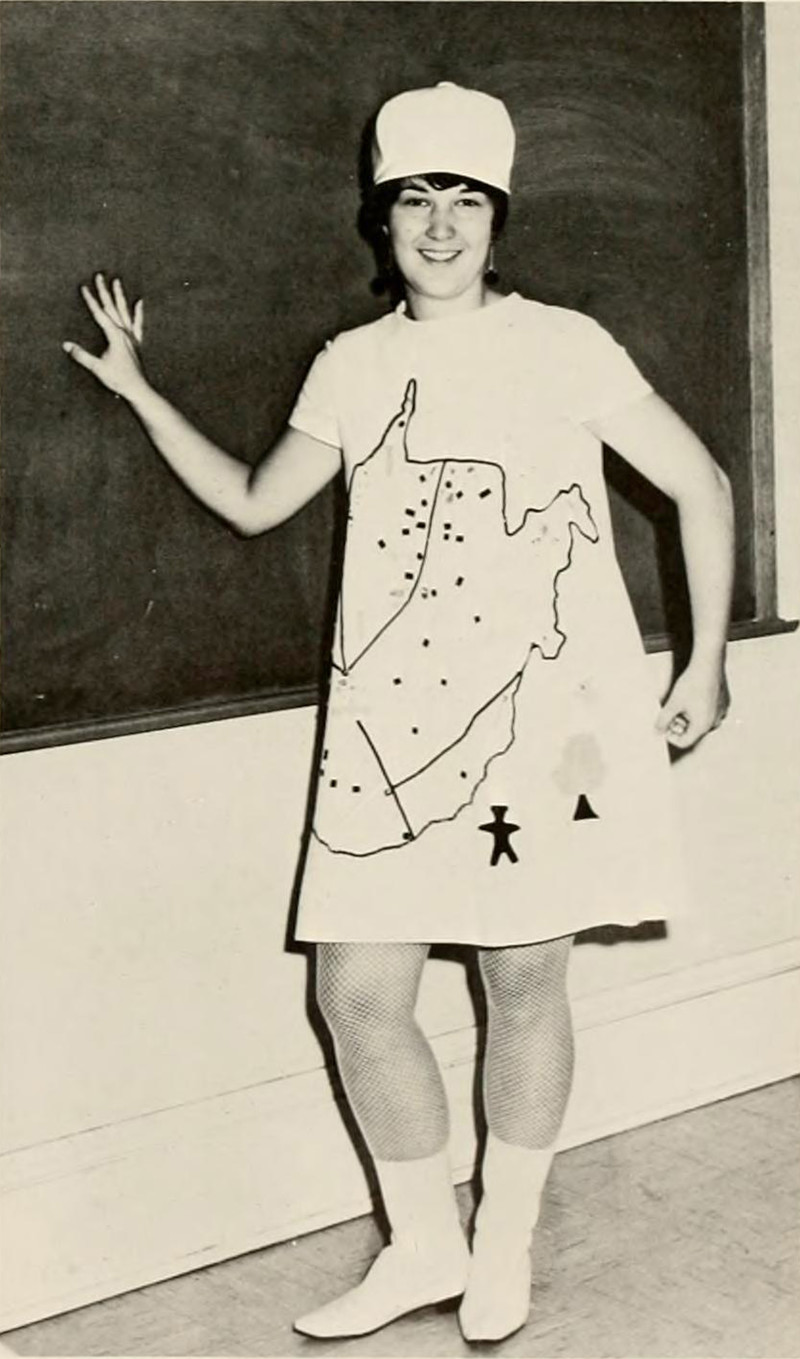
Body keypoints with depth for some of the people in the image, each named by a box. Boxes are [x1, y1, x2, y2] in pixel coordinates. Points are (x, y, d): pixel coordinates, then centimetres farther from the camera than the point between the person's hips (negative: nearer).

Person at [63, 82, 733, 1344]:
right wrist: (139, 392, 12)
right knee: (356, 985, 1)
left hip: (541, 708, -3)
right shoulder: (353, 366, 11)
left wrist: (705, 662, 1)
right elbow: (254, 501, 19)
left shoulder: (562, 345, 1)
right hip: (390, 719, 4)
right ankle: (424, 1244, 23)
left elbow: (701, 485, 4)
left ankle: (504, 1248, 25)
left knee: (522, 973, 4)